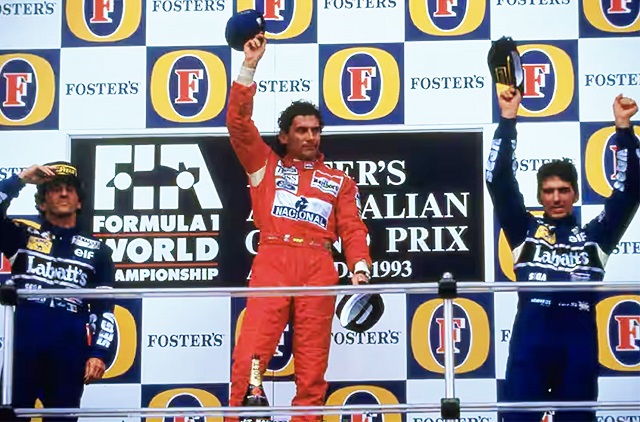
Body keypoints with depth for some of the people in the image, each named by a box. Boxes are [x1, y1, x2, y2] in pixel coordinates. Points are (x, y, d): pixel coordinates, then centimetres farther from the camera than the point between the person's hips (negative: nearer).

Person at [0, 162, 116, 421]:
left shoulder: (97, 250, 13)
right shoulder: (22, 236, 13)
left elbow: (105, 309, 9)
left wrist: (99, 352, -3)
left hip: (70, 349, 1)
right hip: (22, 344, -1)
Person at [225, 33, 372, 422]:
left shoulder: (339, 182, 21)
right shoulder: (266, 165, 20)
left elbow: (353, 229, 11)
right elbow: (239, 123, 10)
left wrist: (360, 266, -8)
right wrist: (249, 68, 4)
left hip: (318, 268, 1)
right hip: (272, 263, -1)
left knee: (312, 368, -1)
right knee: (249, 359, -13)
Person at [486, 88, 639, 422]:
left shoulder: (594, 236, 16)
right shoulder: (525, 230, 14)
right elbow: (499, 181, 8)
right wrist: (508, 119, 3)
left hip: (579, 338, 1)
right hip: (530, 336, -1)